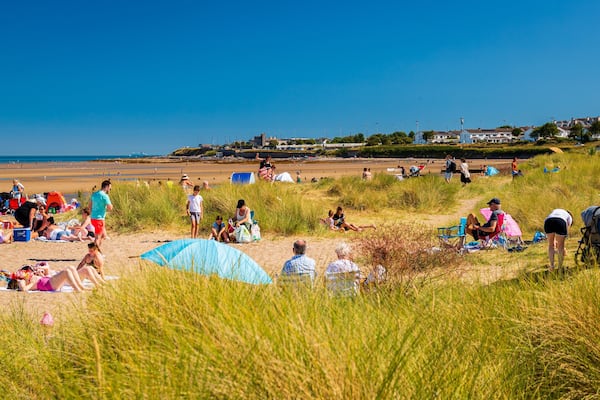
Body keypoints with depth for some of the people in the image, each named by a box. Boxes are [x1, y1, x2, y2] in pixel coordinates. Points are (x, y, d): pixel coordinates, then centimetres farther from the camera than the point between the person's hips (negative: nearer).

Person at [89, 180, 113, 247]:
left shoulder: (94, 194, 11)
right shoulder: (104, 196, -15)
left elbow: (90, 206, 17)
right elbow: (110, 208, -16)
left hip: (93, 218, 9)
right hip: (99, 219, -9)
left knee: (103, 235, 18)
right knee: (98, 237, -3)